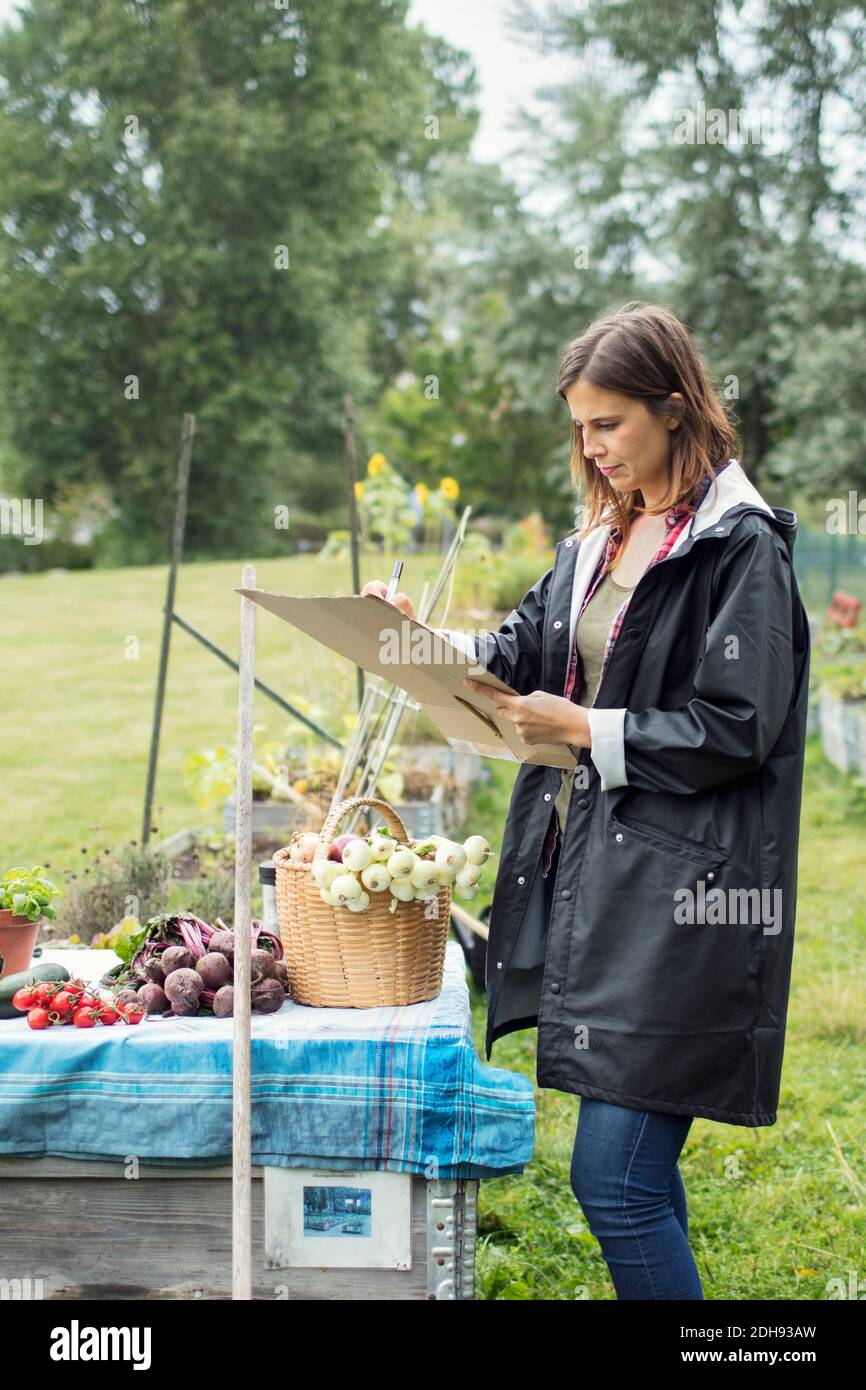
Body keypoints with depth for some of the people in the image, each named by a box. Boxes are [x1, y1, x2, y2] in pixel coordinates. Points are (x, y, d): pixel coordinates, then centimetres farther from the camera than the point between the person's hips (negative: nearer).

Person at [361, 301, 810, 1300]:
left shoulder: (740, 545, -10)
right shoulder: (601, 535, 16)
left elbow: (735, 730, -15)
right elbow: (526, 648, 16)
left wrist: (586, 730, -14)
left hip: (678, 891, -8)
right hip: (589, 870, 8)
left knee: (611, 1179, -9)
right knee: (638, 1171, 15)